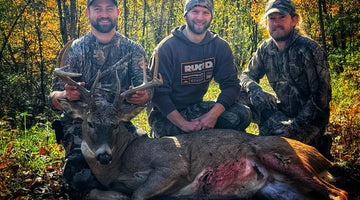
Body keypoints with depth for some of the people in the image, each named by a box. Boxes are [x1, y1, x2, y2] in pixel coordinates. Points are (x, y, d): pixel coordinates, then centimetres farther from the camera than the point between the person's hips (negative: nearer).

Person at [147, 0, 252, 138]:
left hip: (197, 108, 4)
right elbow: (159, 92, -17)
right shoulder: (167, 47, -14)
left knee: (243, 114, -18)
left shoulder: (220, 46, -1)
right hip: (166, 113, -3)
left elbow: (231, 84, -5)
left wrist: (213, 114, -23)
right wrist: (184, 124, -27)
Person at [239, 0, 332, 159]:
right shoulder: (265, 49, 1)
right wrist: (253, 88, -19)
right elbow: (246, 75, 7)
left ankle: (318, 144, -1)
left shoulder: (310, 49, -16)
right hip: (283, 112, 6)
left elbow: (321, 96, -18)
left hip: (310, 117, -5)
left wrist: (295, 125, -25)